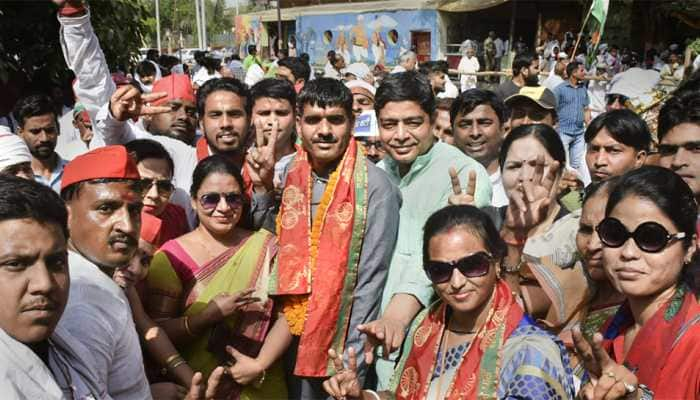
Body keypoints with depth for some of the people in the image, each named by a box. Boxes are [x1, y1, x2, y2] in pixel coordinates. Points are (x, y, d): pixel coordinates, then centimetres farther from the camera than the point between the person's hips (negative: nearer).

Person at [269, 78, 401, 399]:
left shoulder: (375, 187, -14)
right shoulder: (286, 175, -1)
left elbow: (370, 283, -14)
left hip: (343, 341, -4)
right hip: (292, 336, 4)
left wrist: (353, 365, -14)